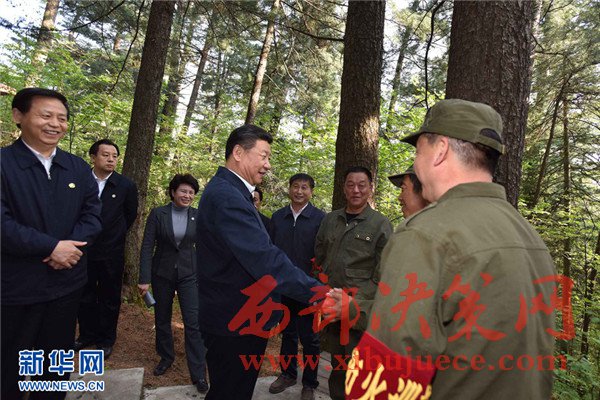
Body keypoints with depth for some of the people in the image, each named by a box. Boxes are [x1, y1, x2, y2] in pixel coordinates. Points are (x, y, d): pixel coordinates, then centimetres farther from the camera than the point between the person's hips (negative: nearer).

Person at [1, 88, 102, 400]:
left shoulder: (79, 169, 5)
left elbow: (92, 213, 1)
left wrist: (71, 245, -16)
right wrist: (51, 247, -20)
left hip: (67, 281, 4)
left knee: (57, 364, 21)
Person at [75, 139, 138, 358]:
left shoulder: (126, 186, -8)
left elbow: (131, 214, 6)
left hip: (112, 252, -2)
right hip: (84, 249, 2)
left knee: (109, 299, 10)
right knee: (85, 296, 15)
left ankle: (106, 339, 26)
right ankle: (87, 335, 33)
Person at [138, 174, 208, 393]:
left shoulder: (198, 216, -2)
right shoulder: (157, 213, -5)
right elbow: (147, 247, -7)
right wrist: (144, 279, -12)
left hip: (189, 274, 0)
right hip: (162, 274, 1)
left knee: (194, 323, -5)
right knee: (162, 319, 16)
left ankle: (199, 375, 4)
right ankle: (166, 357, 40)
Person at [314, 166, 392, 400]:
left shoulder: (381, 224, -5)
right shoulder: (330, 219, 8)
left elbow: (382, 273, -7)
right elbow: (319, 258, 14)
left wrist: (354, 302, -12)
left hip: (360, 311, -4)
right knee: (337, 363, 18)